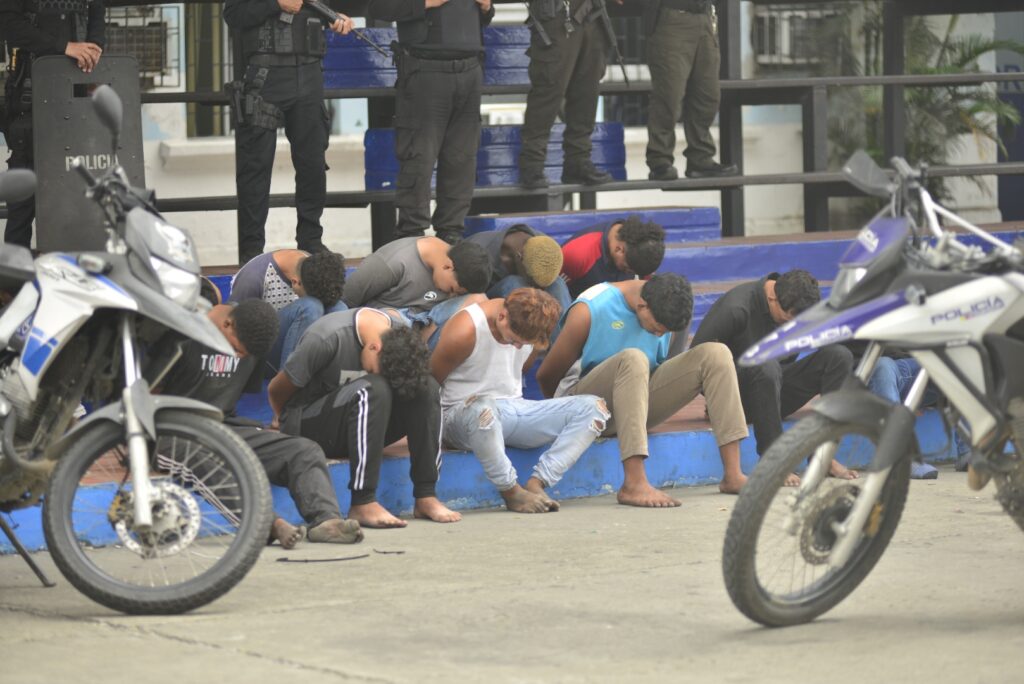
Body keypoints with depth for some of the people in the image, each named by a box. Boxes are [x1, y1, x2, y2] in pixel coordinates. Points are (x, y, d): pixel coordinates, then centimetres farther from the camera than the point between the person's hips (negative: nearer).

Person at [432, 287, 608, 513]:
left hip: (513, 409, 7)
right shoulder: (465, 331, -18)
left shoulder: (529, 326, 0)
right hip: (461, 416, -7)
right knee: (482, 410, -45)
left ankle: (536, 483, -24)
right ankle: (511, 492, -27)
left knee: (593, 408, -11)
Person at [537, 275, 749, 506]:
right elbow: (546, 376, -9)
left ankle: (732, 474, -22)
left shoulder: (665, 309, -1)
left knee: (716, 354, -13)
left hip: (639, 398, 6)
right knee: (632, 359, -38)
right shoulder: (589, 311, -18)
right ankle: (633, 484, -47)